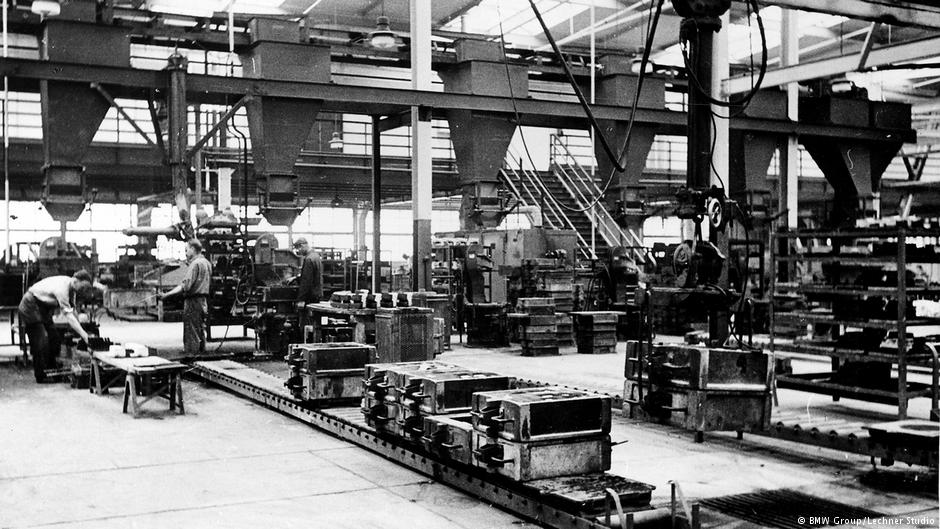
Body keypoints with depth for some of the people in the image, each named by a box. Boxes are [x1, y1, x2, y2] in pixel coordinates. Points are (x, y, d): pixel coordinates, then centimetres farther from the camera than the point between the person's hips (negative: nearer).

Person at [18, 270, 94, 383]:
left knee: (54, 339, 6)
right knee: (41, 342, -12)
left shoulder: (72, 288, -5)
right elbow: (68, 315, -38)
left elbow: (72, 311, -2)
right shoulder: (62, 287, -34)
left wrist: (80, 332, -8)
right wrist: (83, 334, -42)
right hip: (31, 307, -9)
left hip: (44, 308, 9)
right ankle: (41, 377, -3)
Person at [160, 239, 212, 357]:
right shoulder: (206, 262, 13)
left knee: (191, 331, -5)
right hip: (203, 300, 9)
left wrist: (167, 294, -23)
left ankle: (191, 354, -4)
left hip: (193, 300, -9)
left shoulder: (195, 264, -15)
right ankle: (201, 351, 22)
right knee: (200, 329, 16)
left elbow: (186, 286, -22)